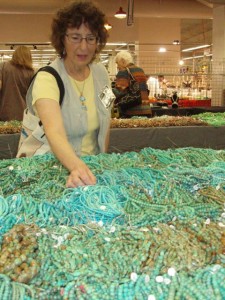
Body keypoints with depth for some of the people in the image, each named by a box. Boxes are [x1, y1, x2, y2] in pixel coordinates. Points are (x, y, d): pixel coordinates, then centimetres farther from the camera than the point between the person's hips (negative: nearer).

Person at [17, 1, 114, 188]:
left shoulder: (101, 73, -1)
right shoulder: (47, 79, -18)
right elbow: (55, 132, -34)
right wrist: (77, 167, -50)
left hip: (91, 165, 4)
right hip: (48, 165, -3)